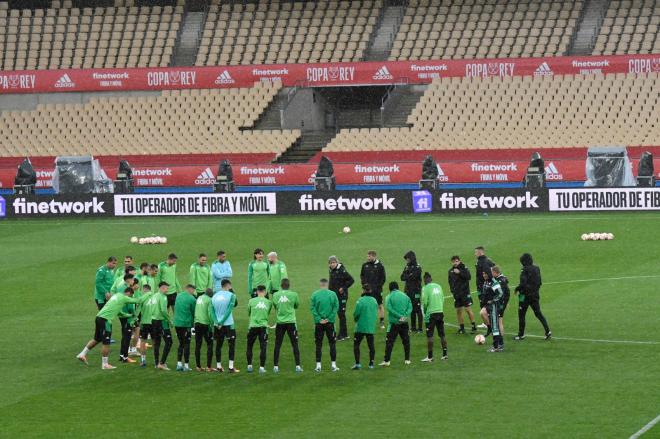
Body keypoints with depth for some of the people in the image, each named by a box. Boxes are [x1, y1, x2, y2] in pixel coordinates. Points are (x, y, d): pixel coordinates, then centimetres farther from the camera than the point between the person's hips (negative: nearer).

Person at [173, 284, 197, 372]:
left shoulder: (178, 296, 10)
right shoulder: (192, 299, -9)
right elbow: (194, 312, -2)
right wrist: (193, 322, 12)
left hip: (177, 324, 6)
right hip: (186, 324, -6)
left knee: (181, 344, 15)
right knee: (186, 344, 1)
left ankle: (179, 364, 11)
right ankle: (186, 365, 2)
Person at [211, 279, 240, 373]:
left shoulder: (214, 296, 8)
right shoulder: (230, 295, -6)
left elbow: (212, 311, 3)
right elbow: (232, 307, -12)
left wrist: (217, 322, -3)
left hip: (217, 324, 4)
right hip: (228, 324, -4)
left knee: (218, 345, 13)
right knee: (231, 344, 2)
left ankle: (219, 366, 16)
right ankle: (231, 367, -3)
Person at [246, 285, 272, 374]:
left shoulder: (252, 301, 0)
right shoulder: (268, 302, 2)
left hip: (253, 326, 0)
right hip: (263, 327, 0)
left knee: (249, 347, 13)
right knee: (263, 348, 0)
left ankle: (249, 366, 13)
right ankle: (262, 367, -4)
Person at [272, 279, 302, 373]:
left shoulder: (275, 295, -1)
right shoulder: (293, 294, -5)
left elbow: (275, 306, 10)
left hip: (280, 322, 1)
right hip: (291, 322, -1)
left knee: (277, 345, 7)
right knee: (295, 345, 5)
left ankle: (275, 366, 6)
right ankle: (298, 366, 4)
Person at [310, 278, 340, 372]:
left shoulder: (314, 294, -3)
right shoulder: (333, 294, -2)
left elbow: (312, 308, -7)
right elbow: (336, 307, -6)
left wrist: (318, 319, -8)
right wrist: (329, 318, -7)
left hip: (319, 323, 0)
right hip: (330, 322, 0)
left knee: (318, 344, 7)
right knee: (332, 343, 8)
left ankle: (318, 365, 5)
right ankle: (334, 365, 6)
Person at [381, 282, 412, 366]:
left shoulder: (389, 297, -2)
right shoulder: (405, 296, 8)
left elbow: (389, 308, -14)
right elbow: (410, 307, 0)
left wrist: (399, 316, -15)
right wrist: (405, 316, -11)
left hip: (393, 322, -3)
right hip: (404, 323, 3)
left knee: (389, 341, -1)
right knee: (406, 341, 13)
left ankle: (386, 361, -5)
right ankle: (407, 359, 16)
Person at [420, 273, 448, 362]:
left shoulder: (425, 288, -8)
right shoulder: (438, 286, 10)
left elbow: (425, 302, -11)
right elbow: (443, 300, 12)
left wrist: (425, 311, 6)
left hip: (431, 314, -5)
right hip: (440, 312, 5)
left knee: (429, 335, -1)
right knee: (442, 334, 11)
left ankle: (430, 356, -1)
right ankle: (444, 354, 12)